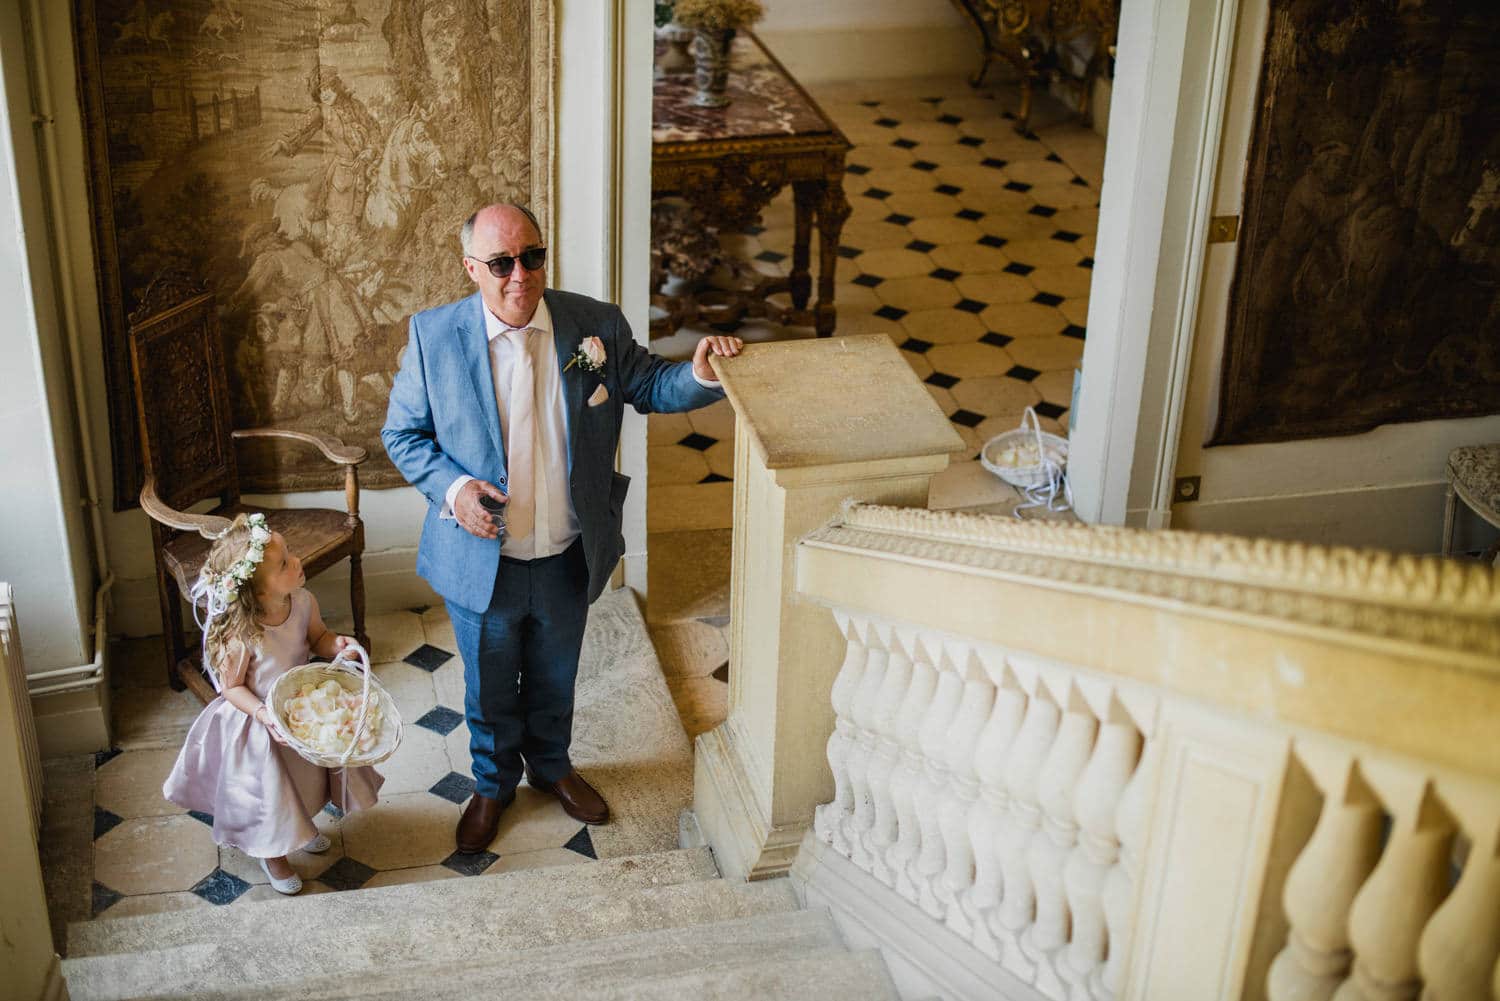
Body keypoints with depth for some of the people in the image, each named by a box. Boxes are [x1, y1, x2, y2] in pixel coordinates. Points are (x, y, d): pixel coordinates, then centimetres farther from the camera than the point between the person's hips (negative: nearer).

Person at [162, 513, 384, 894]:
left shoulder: (303, 601, -20)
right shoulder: (241, 636, -36)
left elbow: (317, 637, 0)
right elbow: (231, 687, -22)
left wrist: (335, 644, -20)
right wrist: (265, 715, -34)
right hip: (258, 723, -6)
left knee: (303, 773, 28)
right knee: (268, 790, 16)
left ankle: (300, 828, 60)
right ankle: (272, 854, 46)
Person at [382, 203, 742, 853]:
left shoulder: (598, 326, -12)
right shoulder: (434, 336, -14)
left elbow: (646, 385, 3)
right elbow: (402, 433, -4)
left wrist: (698, 374, -18)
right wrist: (451, 486, -21)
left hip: (567, 560, 2)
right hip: (482, 562, -1)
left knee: (554, 679, 26)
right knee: (489, 689, 21)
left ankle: (551, 765, 54)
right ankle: (493, 784, 49)